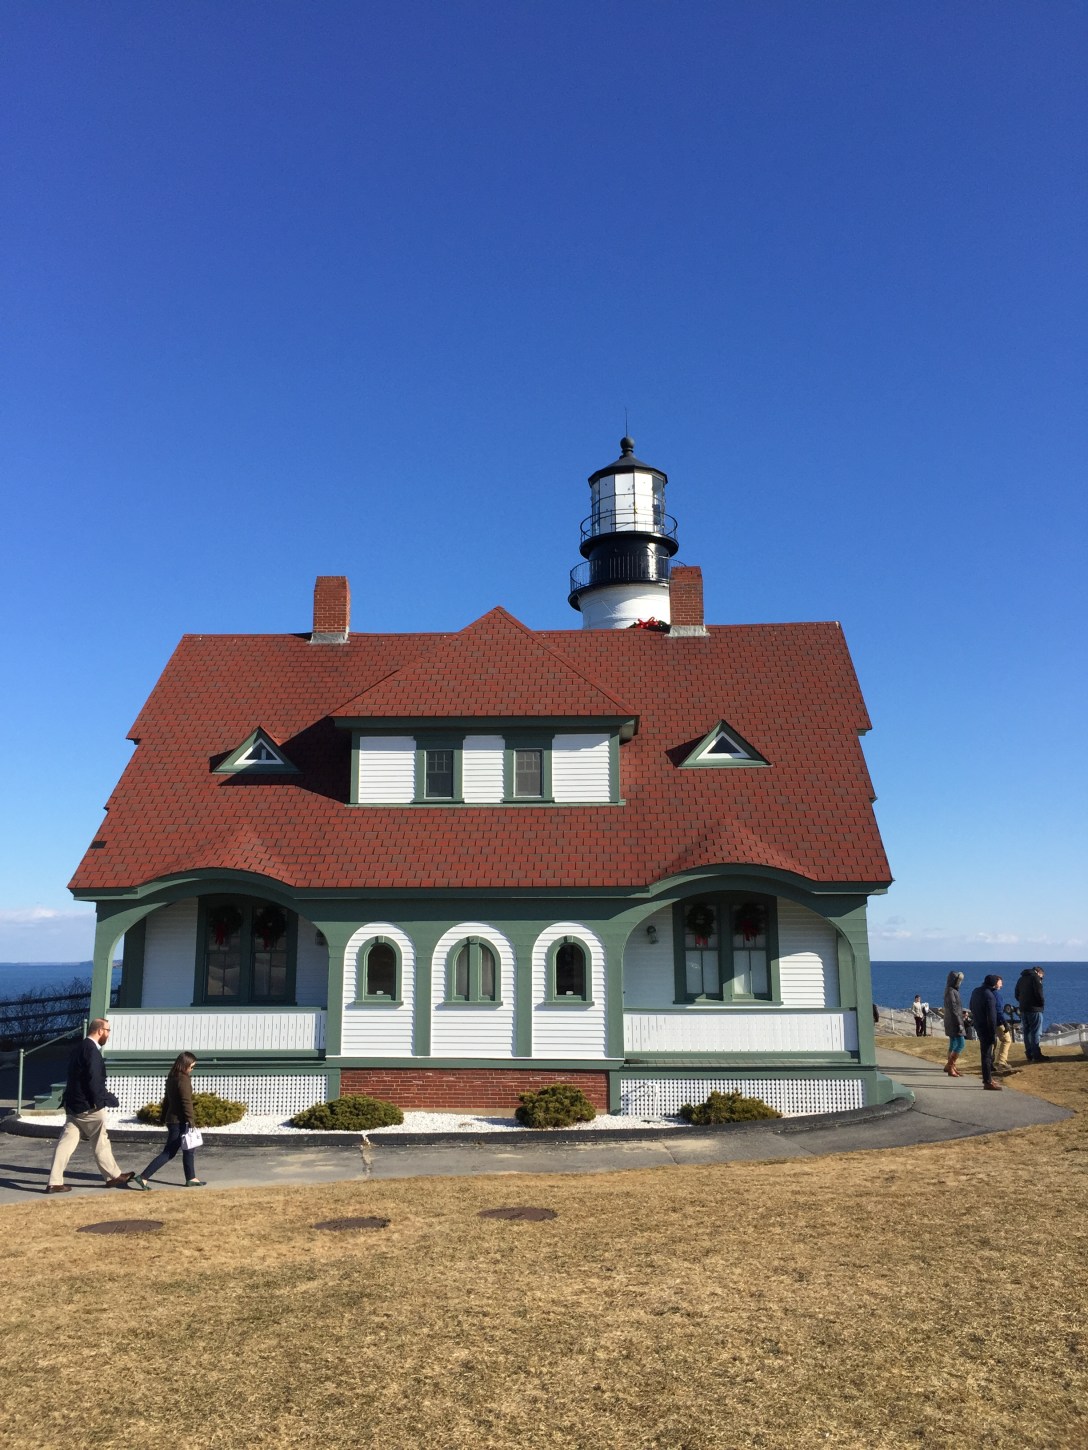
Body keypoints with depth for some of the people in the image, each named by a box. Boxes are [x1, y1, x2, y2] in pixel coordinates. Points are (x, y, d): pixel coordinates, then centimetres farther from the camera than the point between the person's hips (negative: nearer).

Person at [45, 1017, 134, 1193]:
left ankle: (54, 1182, 2)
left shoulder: (81, 1048, 14)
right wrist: (97, 1102, -15)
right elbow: (93, 1078, -23)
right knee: (101, 1142, 4)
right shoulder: (91, 1049, -16)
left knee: (66, 1142, 5)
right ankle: (113, 1176, 15)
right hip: (88, 1106, -9)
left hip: (73, 1104, 9)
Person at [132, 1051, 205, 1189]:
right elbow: (186, 1102, -20)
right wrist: (192, 1122, -17)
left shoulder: (171, 1078, 10)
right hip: (180, 1121, -10)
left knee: (189, 1150, 17)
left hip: (171, 1119, 10)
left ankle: (191, 1178, 23)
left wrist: (165, 1119, 21)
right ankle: (143, 1177, -5)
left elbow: (166, 1100, 16)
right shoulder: (184, 1080, -17)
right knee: (169, 1153, -4)